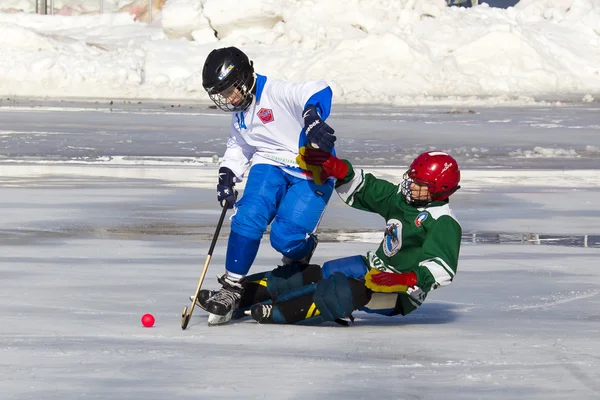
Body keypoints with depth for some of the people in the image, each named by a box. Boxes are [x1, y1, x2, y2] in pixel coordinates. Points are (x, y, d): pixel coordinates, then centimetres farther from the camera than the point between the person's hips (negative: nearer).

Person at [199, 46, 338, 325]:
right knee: (248, 217, -19)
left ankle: (301, 252, 20)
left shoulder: (277, 93, -18)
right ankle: (231, 287, -12)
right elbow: (239, 147, 26)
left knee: (284, 238, -19)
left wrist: (313, 119, -53)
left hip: (311, 173, -7)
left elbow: (318, 92, -34)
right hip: (270, 166, 7)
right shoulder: (240, 116, 11)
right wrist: (227, 175, 8)